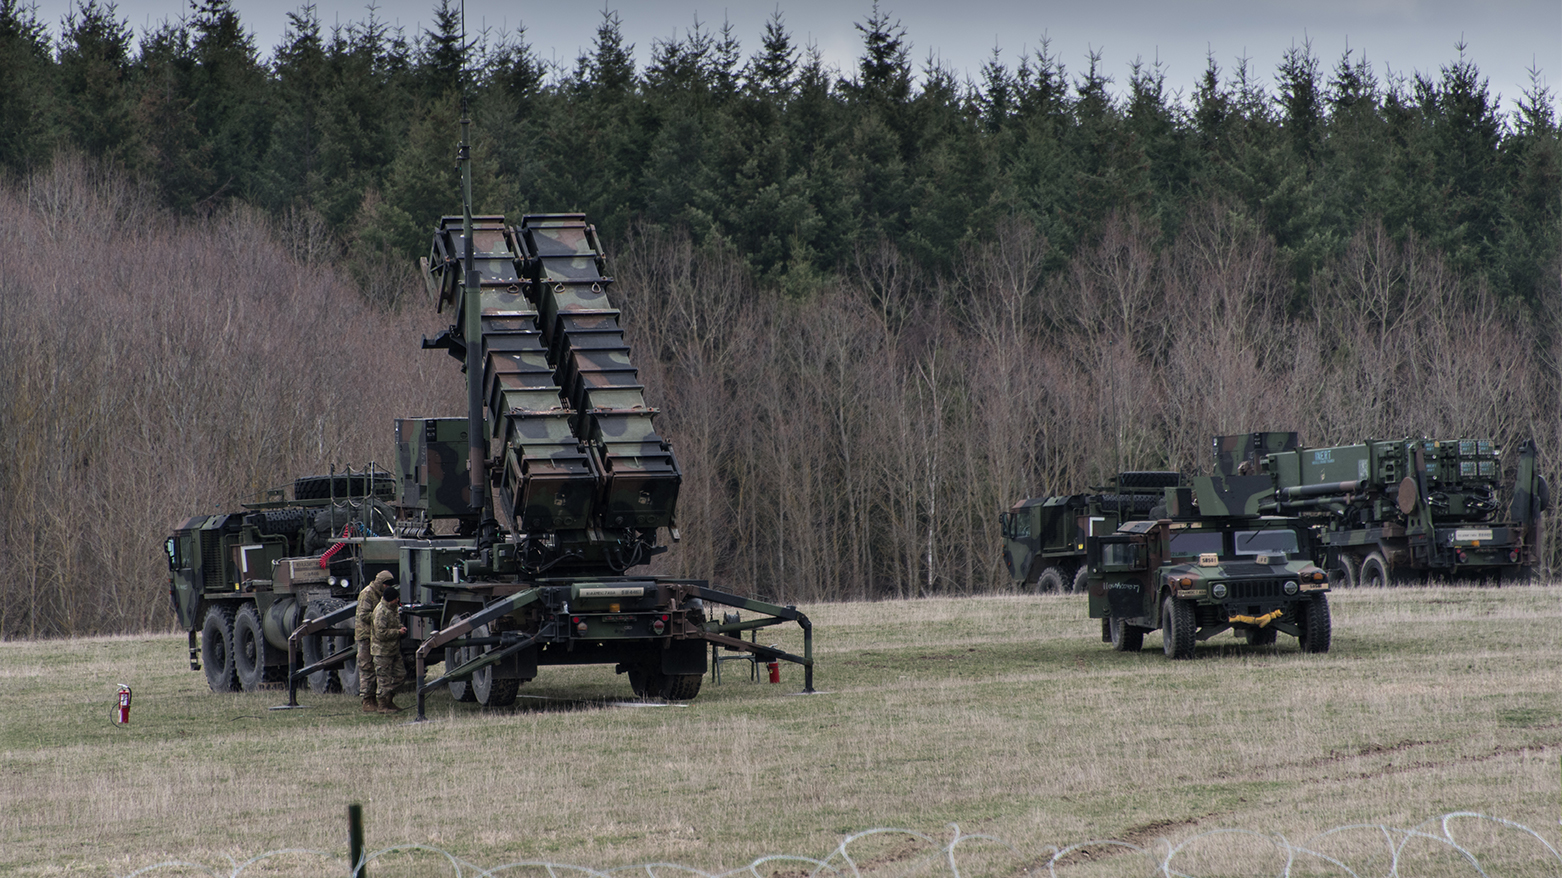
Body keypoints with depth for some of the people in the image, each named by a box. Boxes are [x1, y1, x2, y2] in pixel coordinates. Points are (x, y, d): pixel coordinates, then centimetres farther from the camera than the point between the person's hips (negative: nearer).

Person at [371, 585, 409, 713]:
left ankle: (388, 700, 23)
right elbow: (381, 633, -24)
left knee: (400, 674, 12)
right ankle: (383, 706, 5)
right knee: (384, 679, -3)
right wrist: (398, 632, -18)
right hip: (382, 649, -9)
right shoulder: (381, 611, -20)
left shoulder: (394, 608, 10)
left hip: (394, 649, 9)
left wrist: (401, 627, 6)